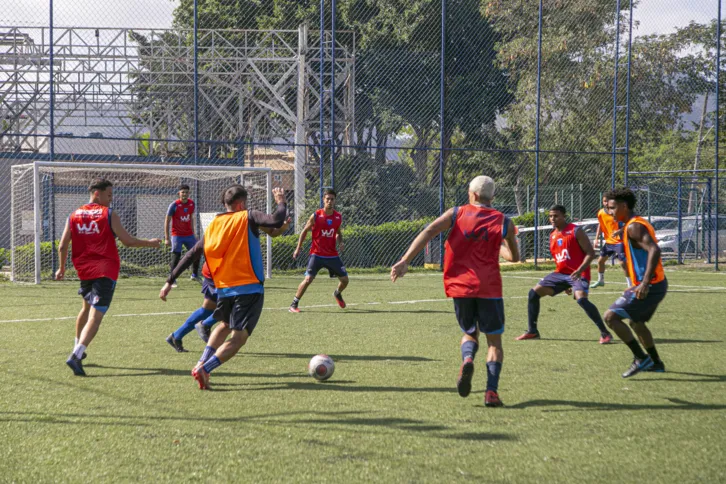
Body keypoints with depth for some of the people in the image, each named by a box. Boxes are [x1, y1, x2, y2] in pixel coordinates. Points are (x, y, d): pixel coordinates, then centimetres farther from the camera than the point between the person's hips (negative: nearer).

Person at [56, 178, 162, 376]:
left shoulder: (74, 215, 8)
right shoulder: (109, 215, -6)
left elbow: (63, 246, 7)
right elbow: (127, 241, -4)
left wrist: (62, 268, 22)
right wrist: (149, 243, 12)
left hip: (84, 270, 6)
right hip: (105, 271, -6)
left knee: (86, 308, 29)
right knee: (95, 316, -12)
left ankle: (78, 349, 41)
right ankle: (76, 356, -28)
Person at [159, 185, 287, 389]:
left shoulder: (212, 226, 10)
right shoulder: (247, 218, -4)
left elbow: (191, 256, 11)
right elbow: (276, 221, -20)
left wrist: (170, 281, 15)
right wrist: (281, 202, 0)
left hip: (223, 288, 6)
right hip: (249, 288, -6)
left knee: (225, 325, 31)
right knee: (239, 337, -5)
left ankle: (202, 363, 15)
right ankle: (204, 369, -23)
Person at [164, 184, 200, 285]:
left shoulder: (192, 204, 3)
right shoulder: (174, 205, -13)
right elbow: (167, 221, -10)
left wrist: (193, 233, 16)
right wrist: (166, 238, -15)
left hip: (189, 234, 5)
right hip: (177, 235, -5)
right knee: (176, 256, -11)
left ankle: (195, 275, 25)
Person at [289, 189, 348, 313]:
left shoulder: (338, 217, 2)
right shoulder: (316, 216, -9)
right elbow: (305, 231, 2)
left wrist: (340, 243, -2)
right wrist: (298, 248, 1)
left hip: (332, 255, 4)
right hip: (316, 254, -4)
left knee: (345, 280, 6)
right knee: (308, 279, -17)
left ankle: (337, 294, 40)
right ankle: (294, 304, -5)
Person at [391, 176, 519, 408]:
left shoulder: (456, 213, 5)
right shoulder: (503, 222, 6)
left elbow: (428, 232, -8)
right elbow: (514, 256, 17)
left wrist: (405, 261, -13)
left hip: (460, 285, 1)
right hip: (489, 288, -1)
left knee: (470, 333, 22)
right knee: (494, 341, 10)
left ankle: (467, 359, -12)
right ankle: (491, 391, -8)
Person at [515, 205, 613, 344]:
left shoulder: (576, 231, -9)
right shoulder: (552, 236, 13)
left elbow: (590, 253, -13)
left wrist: (580, 270, -27)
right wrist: (565, 283, 24)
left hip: (578, 274, -8)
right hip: (560, 273, 8)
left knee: (581, 299, -31)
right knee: (534, 292, 3)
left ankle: (605, 333, -23)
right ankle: (532, 331, 14)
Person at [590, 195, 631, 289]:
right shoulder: (601, 213, 0)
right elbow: (600, 225, 15)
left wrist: (619, 231, -33)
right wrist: (596, 238, 8)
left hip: (619, 241, -6)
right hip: (609, 241, 6)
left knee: (623, 262, -16)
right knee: (600, 260, 14)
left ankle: (630, 284, -8)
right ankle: (600, 280, 35)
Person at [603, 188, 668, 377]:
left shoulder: (633, 227, -16)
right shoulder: (638, 223, 16)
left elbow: (654, 250, -29)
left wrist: (645, 283, -36)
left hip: (649, 286, -10)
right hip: (657, 284, 10)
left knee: (611, 316, -12)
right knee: (636, 322, 27)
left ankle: (641, 358, -11)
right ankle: (656, 363, 36)